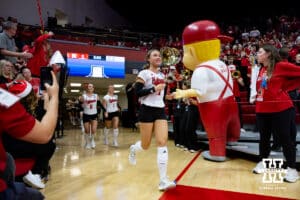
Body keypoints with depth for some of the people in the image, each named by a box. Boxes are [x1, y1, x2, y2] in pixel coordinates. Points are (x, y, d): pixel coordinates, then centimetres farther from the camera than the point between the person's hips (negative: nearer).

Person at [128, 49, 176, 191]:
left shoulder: (162, 75, 15)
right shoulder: (144, 73, -5)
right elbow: (137, 92, -13)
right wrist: (154, 89, -20)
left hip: (160, 111, 5)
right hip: (147, 110, -5)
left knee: (162, 142, -9)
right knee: (145, 146, 4)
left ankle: (163, 181, -7)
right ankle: (133, 149, 42)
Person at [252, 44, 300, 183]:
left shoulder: (281, 66, -8)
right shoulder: (261, 70, 12)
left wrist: (285, 87, -8)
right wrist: (258, 95, 6)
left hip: (280, 109, -6)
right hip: (262, 109, 7)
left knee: (284, 138, 3)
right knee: (264, 137, 16)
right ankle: (263, 162, 32)